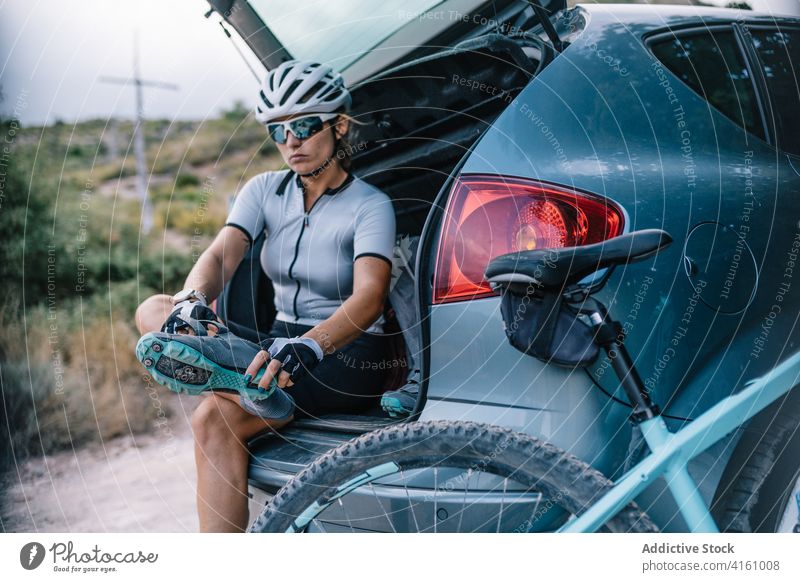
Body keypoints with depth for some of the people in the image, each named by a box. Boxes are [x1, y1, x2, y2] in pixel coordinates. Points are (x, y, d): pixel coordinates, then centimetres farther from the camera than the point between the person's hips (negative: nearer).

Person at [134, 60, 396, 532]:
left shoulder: (370, 205, -10)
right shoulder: (265, 190, 6)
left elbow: (370, 297, -25)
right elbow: (222, 253, -9)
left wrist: (309, 346, -45)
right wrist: (193, 301, -33)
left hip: (349, 358, -6)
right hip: (285, 342, 6)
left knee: (215, 417, -28)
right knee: (154, 311, -15)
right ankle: (259, 386, -35)